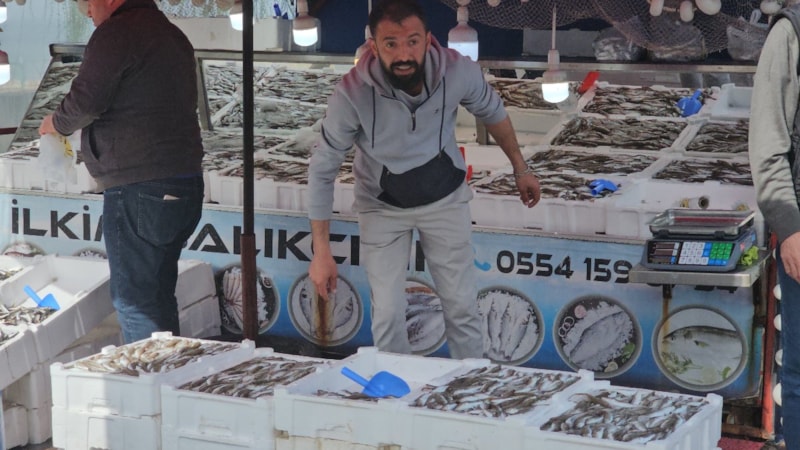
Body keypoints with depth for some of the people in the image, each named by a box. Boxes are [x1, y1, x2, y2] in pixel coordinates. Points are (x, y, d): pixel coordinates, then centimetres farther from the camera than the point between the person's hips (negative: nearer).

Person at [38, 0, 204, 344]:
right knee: (159, 295, 17)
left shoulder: (117, 32, -11)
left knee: (136, 302, -4)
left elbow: (85, 102, -17)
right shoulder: (172, 35, 17)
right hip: (185, 183, 9)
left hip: (139, 188, -9)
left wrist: (56, 124, 6)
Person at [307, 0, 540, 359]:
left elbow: (491, 112, -1)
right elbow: (323, 169, -19)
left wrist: (520, 168, 10)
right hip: (382, 207, -2)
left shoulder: (458, 71, -26)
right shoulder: (352, 93, -31)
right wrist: (322, 252, -17)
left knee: (463, 306, 8)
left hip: (445, 198, 2)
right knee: (387, 315, -1)